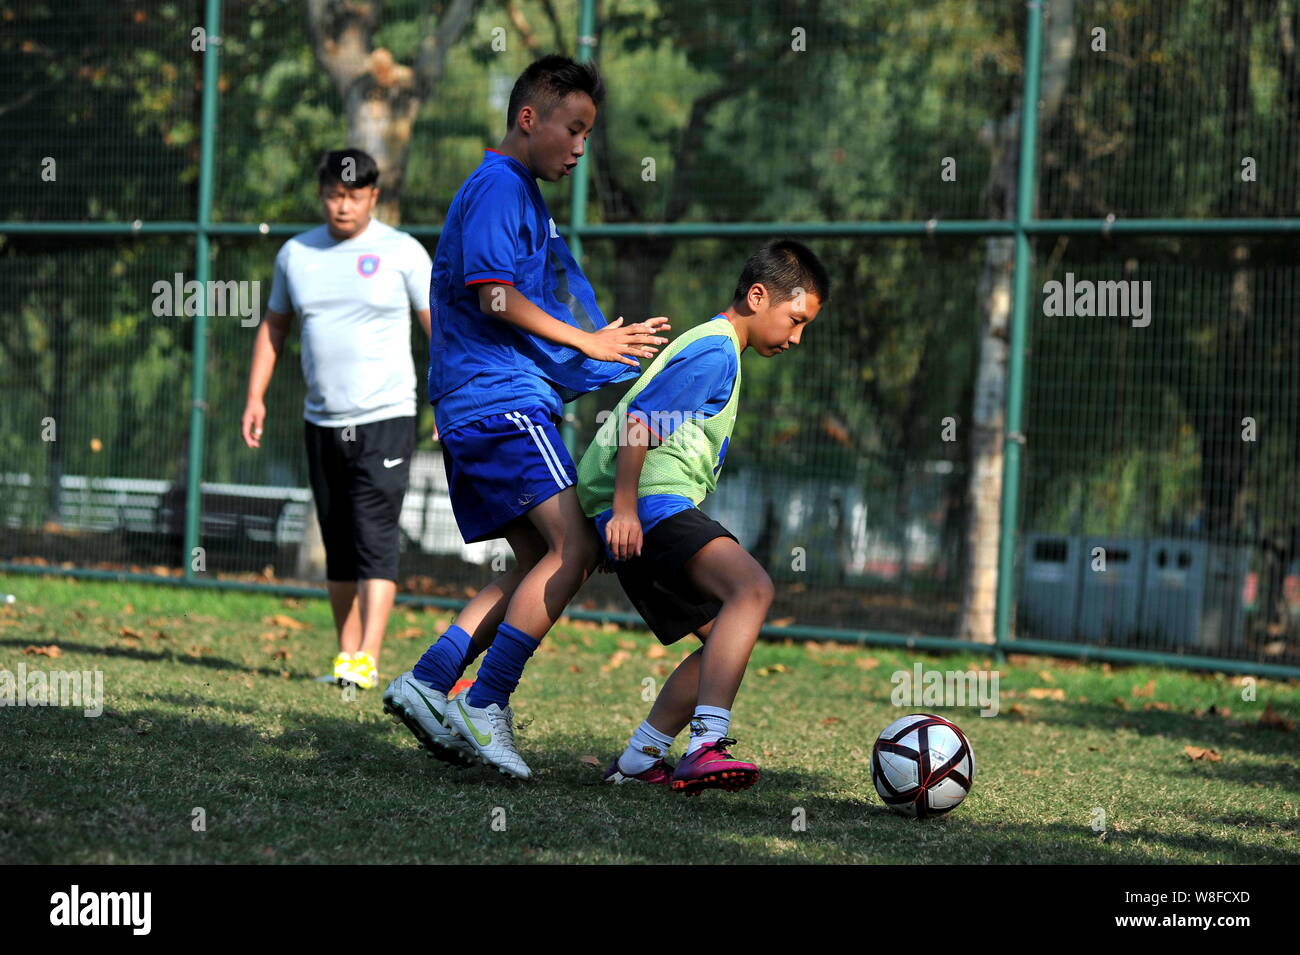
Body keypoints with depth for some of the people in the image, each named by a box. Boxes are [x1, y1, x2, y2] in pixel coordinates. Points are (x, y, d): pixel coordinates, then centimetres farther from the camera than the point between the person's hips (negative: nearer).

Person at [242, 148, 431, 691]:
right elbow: (274, 326, 20)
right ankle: (345, 652, 16)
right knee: (338, 545, 8)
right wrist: (255, 397, 12)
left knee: (374, 539, -14)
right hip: (322, 422, 5)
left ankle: (367, 659, -19)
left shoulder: (401, 252, -2)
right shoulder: (296, 253, 10)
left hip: (385, 419, -5)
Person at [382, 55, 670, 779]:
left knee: (545, 560, 7)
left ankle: (428, 683, 4)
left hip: (484, 409, 11)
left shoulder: (521, 195, 23)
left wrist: (608, 342, 26)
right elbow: (492, 293, -19)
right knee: (576, 547, -17)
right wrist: (587, 342, -10)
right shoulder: (499, 186, -9)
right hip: (500, 399, -11)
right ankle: (485, 706, -16)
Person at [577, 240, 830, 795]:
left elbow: (640, 422, 32)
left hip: (640, 510, 11)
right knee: (752, 587, -29)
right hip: (649, 503, -11)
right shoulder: (716, 350, -7)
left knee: (726, 641, 13)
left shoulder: (707, 346, 26)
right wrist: (624, 507, -24)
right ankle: (706, 745, -40)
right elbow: (638, 421, -18)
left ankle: (638, 760, 15)